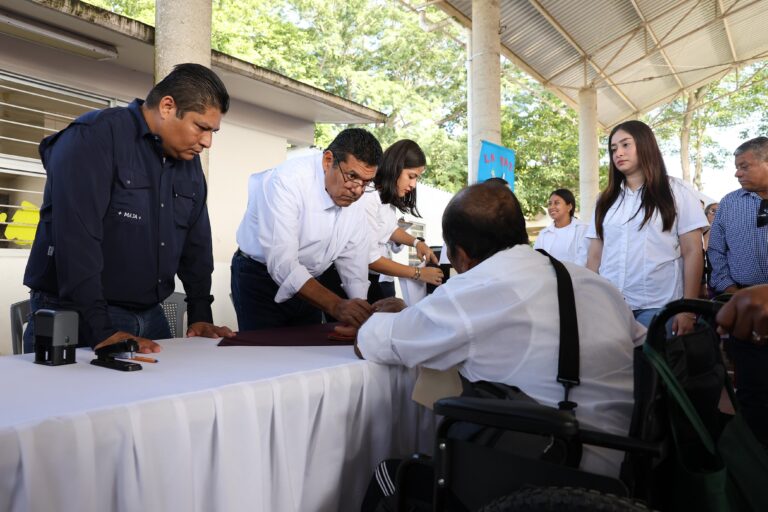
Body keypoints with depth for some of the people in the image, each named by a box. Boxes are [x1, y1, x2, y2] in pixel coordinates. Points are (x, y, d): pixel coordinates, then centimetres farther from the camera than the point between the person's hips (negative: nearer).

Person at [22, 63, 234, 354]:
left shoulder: (189, 161, 8)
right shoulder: (92, 138, -14)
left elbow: (196, 242, 13)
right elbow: (76, 238, -23)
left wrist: (200, 316, 8)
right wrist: (101, 330, -26)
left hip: (149, 317, 7)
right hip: (77, 318, -6)